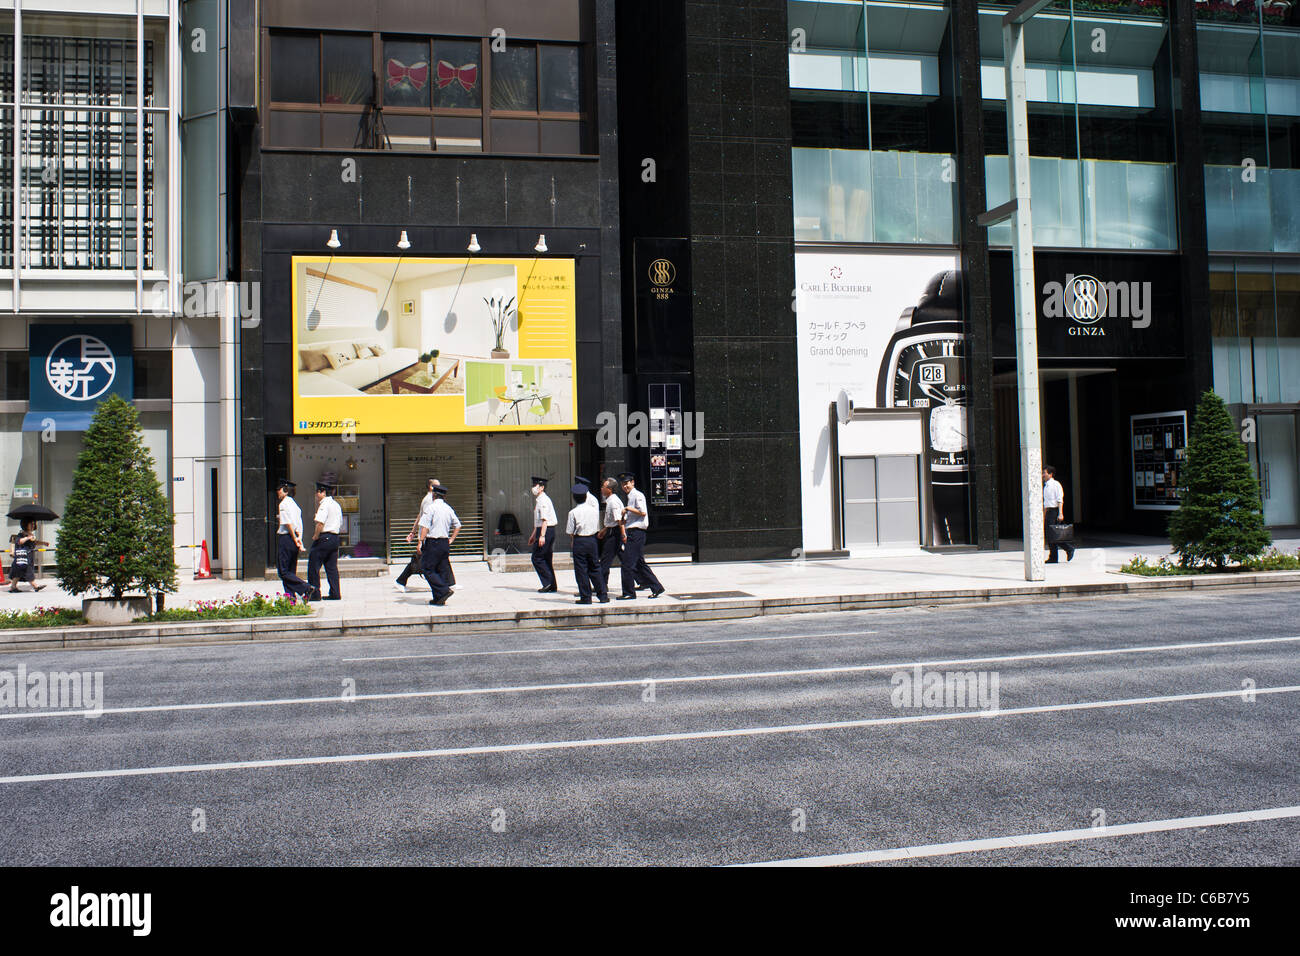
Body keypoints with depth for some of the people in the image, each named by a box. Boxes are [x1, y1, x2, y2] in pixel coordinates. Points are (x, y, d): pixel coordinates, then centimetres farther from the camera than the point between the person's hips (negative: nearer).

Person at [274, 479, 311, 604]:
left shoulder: (284, 503, -10)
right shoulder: (294, 504, 17)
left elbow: (288, 523, -17)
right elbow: (299, 525, 12)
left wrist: (295, 540, -13)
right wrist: (299, 539, 5)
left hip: (285, 538, -9)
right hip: (294, 539, 9)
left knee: (283, 571, -5)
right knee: (291, 571, 11)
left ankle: (305, 588, -18)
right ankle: (291, 597, 9)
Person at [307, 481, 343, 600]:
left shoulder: (324, 504, -11)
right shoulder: (336, 505, 17)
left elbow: (320, 523, -22)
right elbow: (340, 525, 21)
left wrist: (316, 536, -11)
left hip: (324, 537, -9)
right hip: (335, 537, 9)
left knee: (313, 566, -2)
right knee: (332, 567, 10)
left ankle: (314, 593, -3)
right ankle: (335, 594, 8)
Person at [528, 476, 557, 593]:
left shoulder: (543, 500, -14)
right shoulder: (538, 500, 17)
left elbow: (545, 520, -21)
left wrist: (542, 535, -25)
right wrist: (534, 534, 30)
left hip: (546, 531, -10)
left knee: (537, 558, -6)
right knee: (547, 559, 10)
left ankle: (548, 583, -4)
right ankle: (551, 586, 13)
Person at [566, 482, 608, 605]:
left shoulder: (573, 512, -10)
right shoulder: (594, 510, 2)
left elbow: (570, 531, -5)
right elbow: (597, 527, 10)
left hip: (579, 541, -4)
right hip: (592, 540, 4)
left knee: (581, 570, 3)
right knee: (595, 568, 12)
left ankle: (585, 597, 3)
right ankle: (603, 595, 11)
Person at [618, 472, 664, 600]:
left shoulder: (637, 495, -9)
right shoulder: (630, 497, 20)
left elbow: (643, 512, -19)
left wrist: (628, 509, -14)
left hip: (637, 532, -10)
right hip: (632, 533, 10)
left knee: (628, 563, -8)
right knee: (639, 563, 12)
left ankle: (628, 592, -3)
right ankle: (656, 588, 17)